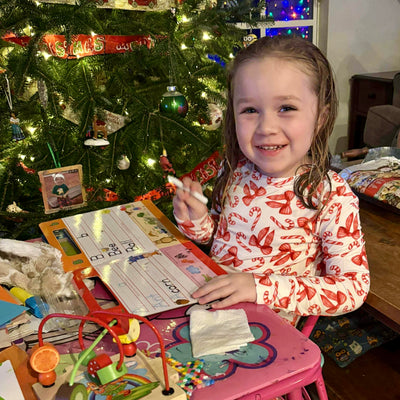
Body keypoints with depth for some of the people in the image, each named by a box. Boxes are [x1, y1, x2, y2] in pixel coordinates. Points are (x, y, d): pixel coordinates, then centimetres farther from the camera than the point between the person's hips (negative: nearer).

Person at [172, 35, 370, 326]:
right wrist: (197, 221, -10)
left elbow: (353, 288, -18)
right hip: (211, 303, 4)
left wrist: (262, 287, -27)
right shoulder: (235, 170, -4)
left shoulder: (333, 197, -18)